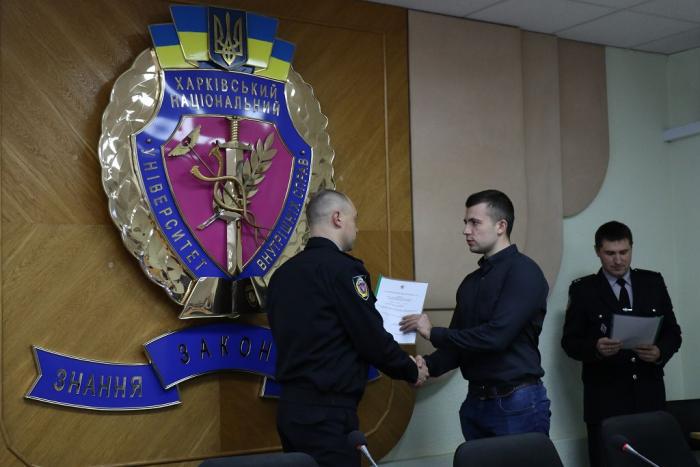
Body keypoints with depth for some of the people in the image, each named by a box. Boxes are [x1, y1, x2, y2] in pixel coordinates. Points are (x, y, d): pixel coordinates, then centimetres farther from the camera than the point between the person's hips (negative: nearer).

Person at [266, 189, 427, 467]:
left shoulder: (283, 273, 9)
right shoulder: (342, 269, -13)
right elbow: (372, 338, -13)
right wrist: (411, 371, 5)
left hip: (291, 405, 8)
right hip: (327, 411, -8)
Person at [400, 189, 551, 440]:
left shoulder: (523, 272, -11)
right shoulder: (471, 282, 13)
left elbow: (496, 335, -22)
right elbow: (459, 343, 13)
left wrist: (433, 333, -14)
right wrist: (427, 366, -7)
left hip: (517, 404, -7)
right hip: (476, 402, 7)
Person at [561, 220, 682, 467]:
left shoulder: (653, 282, 10)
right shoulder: (583, 289, 3)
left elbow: (672, 332, 12)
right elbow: (570, 341, 0)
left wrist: (660, 352, -10)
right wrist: (595, 348, -20)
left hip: (649, 395, 2)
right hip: (605, 398, -2)